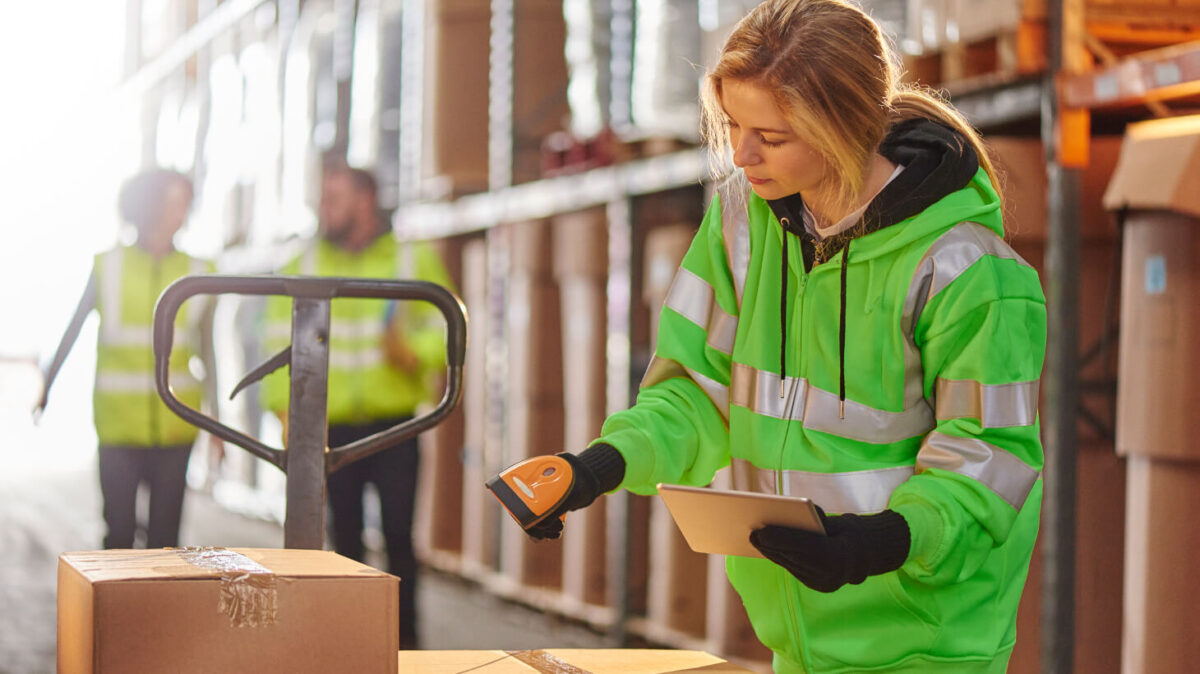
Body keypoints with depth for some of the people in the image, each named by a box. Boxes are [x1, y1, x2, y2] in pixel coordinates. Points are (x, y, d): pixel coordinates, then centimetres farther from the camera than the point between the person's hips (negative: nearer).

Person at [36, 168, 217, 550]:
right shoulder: (108, 268, 4)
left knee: (164, 534, 0)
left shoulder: (198, 275, 6)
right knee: (119, 530, -5)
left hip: (175, 427, 1)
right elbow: (72, 330, 14)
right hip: (118, 424, -1)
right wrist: (46, 388, 20)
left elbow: (207, 351, 11)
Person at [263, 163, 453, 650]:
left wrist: (415, 352, -15)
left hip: (396, 426, -1)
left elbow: (445, 329, 6)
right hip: (333, 428, 1)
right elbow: (282, 343, 3)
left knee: (398, 536, -7)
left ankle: (405, 639, 2)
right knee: (346, 539, 4)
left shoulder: (412, 262, 5)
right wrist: (287, 411, -7)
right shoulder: (301, 271, 7)